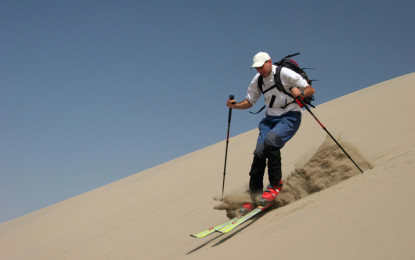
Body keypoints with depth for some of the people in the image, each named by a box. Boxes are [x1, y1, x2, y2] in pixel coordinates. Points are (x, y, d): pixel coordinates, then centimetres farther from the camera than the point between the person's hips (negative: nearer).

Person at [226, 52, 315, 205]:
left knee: (270, 140, -32)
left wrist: (300, 92, -31)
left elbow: (310, 90, -8)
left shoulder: (284, 73, -11)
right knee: (259, 151, -12)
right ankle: (254, 195, -4)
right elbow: (249, 102, 17)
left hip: (290, 117, -5)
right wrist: (234, 105, -3)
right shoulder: (257, 80, 7)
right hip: (271, 118, 6)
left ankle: (276, 183, -18)